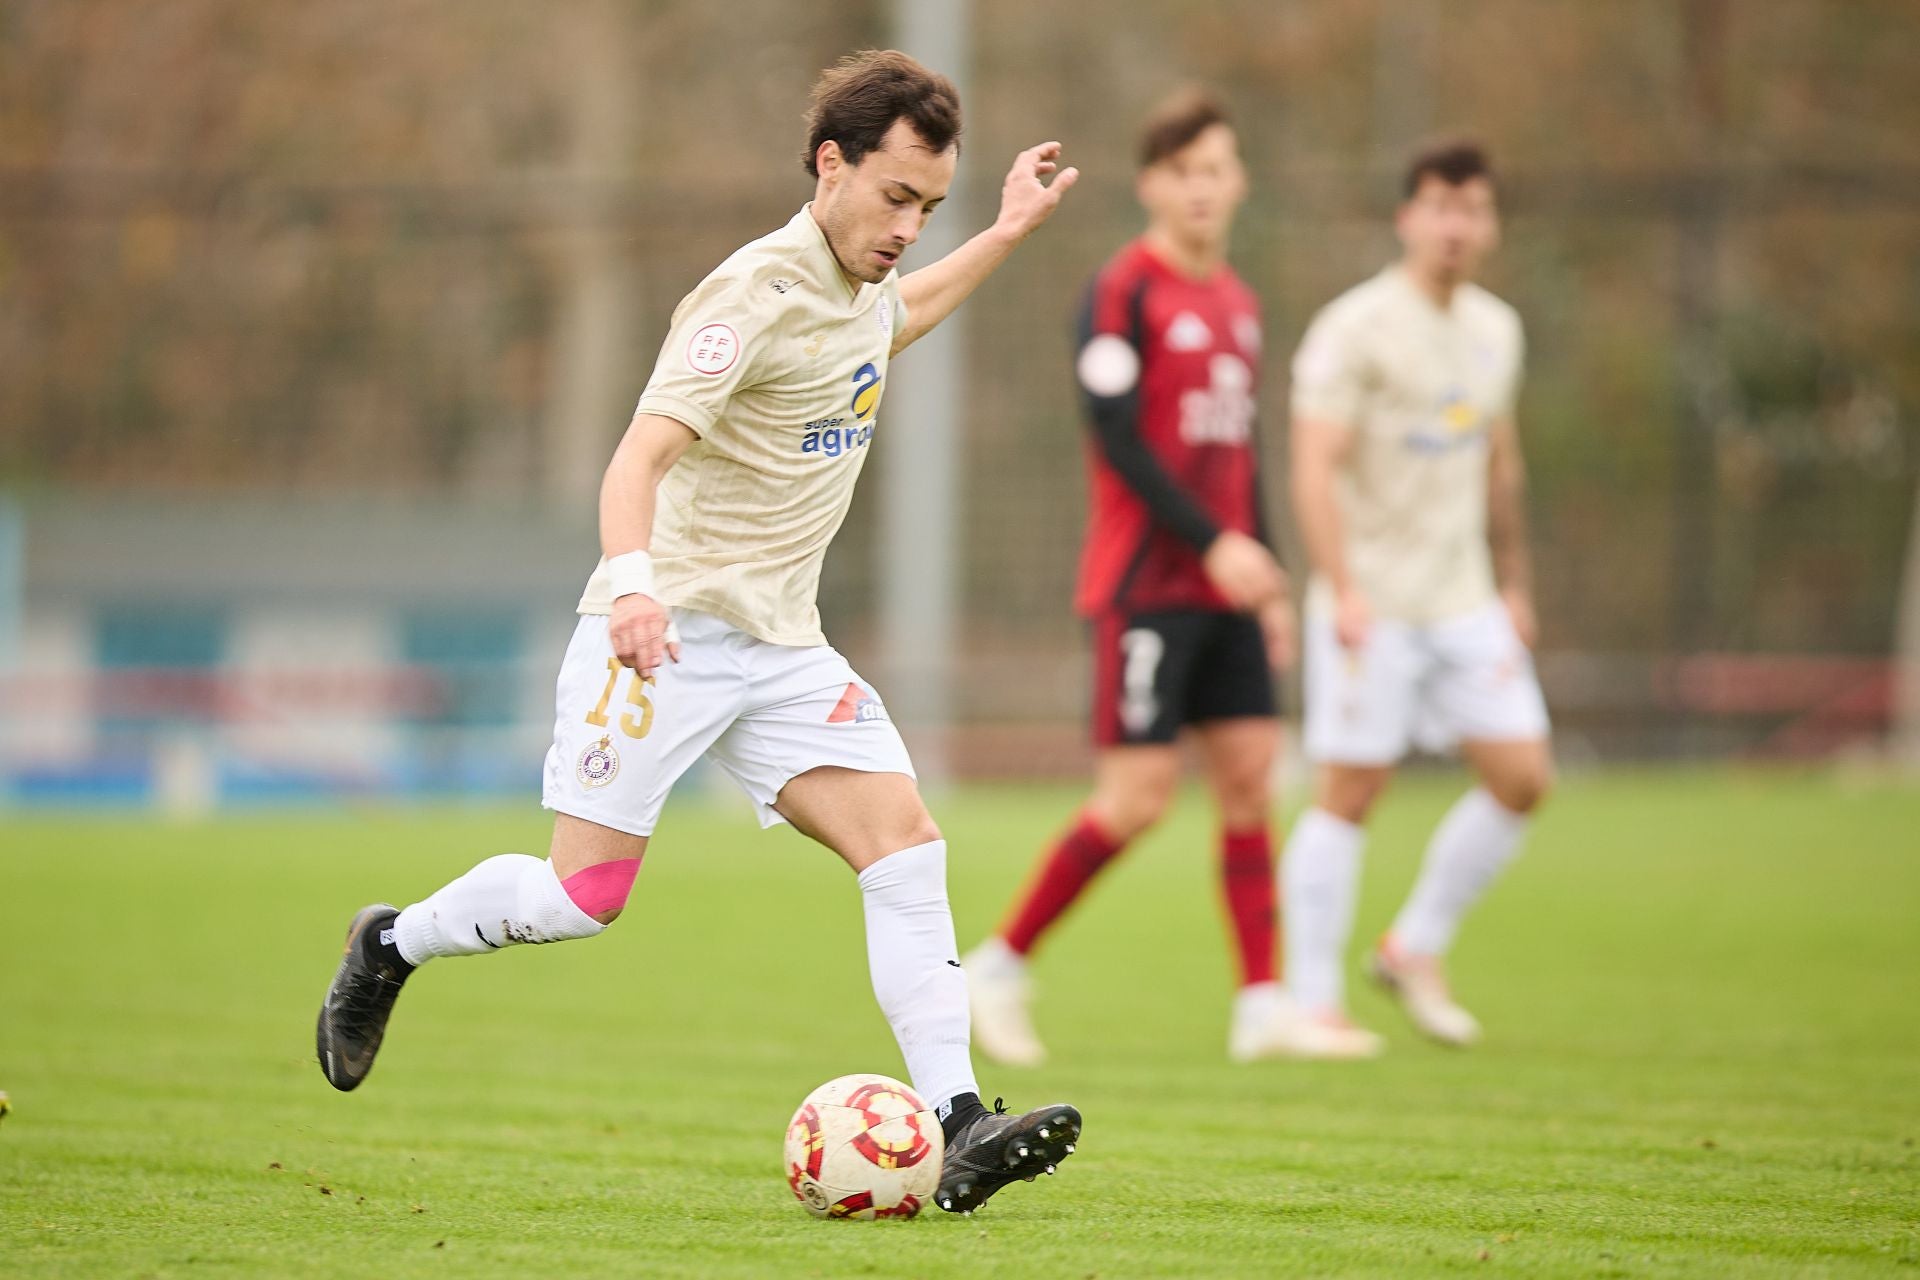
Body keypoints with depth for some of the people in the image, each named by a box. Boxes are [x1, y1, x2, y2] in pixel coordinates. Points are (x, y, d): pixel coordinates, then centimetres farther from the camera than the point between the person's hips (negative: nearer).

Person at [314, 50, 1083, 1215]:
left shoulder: (863, 286, 9)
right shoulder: (756, 293, -18)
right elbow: (641, 456, -28)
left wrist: (1009, 231, 35)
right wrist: (634, 583, -45)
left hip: (782, 642, 7)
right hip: (669, 632, -7)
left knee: (907, 848, -11)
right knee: (586, 894, -5)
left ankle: (957, 1127, -16)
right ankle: (390, 948, 24)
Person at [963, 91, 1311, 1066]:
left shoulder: (1238, 303, 15)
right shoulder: (1125, 290, -8)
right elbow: (1117, 437, -15)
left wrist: (1270, 583, 17)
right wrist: (1214, 542, -20)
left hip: (1223, 585, 7)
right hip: (1144, 579, -7)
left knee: (1249, 775, 1)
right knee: (1140, 792, -10)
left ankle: (1262, 1009, 2)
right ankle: (999, 966, 3)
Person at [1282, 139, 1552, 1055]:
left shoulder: (1496, 330, 12)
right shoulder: (1354, 328, -10)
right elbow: (1315, 466, -17)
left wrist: (1515, 584, 22)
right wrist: (1344, 590, -26)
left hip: (1465, 601, 7)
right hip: (1373, 605, -7)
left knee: (1522, 775, 1)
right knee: (1349, 791, -4)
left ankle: (1416, 948, 17)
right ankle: (1312, 1000, 4)